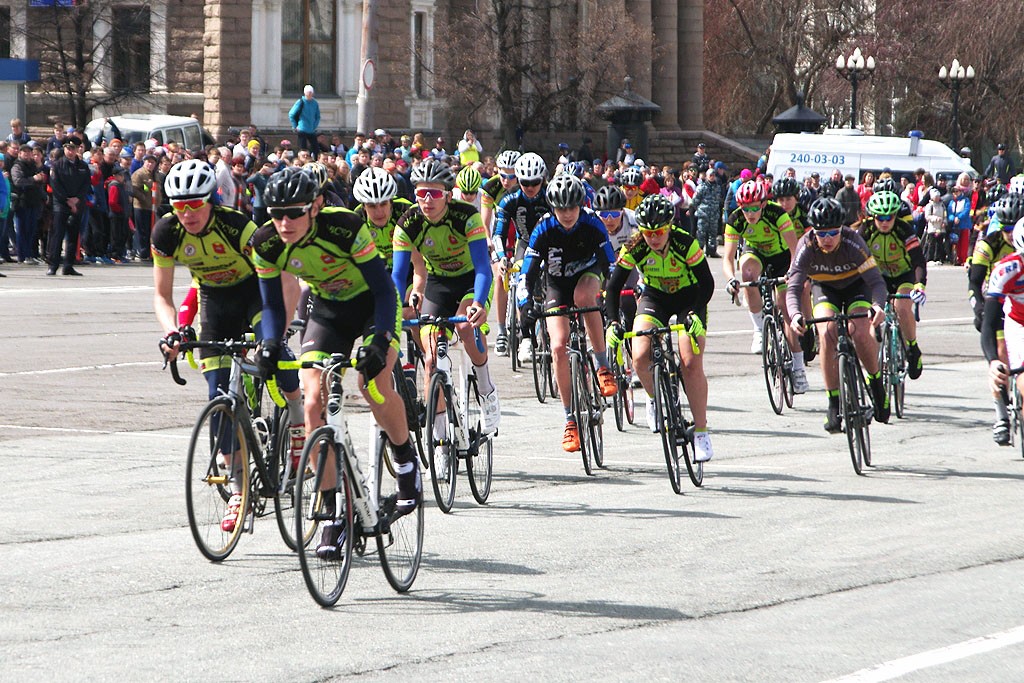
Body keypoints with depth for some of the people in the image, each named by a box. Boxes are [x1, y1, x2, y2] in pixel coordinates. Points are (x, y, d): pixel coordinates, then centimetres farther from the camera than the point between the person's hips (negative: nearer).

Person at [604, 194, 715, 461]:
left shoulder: (685, 243, -28)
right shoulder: (634, 248, -22)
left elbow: (706, 282, -22)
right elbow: (613, 286, -16)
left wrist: (696, 314, -36)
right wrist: (613, 322, -28)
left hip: (689, 298, -2)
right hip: (654, 297, 2)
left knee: (691, 363, -18)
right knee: (640, 357, -23)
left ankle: (701, 431, -8)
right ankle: (655, 397, 9)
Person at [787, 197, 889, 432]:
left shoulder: (853, 242, -32)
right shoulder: (807, 247, -27)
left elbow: (876, 280, -36)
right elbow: (793, 288, -32)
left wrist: (878, 305, -56)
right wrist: (795, 314, -52)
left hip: (856, 285, -1)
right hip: (825, 288, 2)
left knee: (860, 332, -27)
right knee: (827, 333, -25)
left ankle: (876, 383, 1)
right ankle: (834, 404, -18)